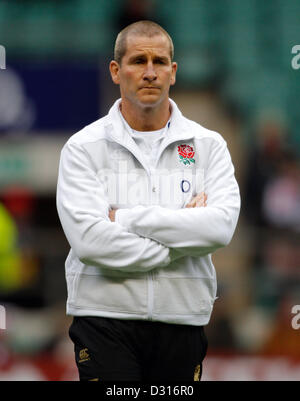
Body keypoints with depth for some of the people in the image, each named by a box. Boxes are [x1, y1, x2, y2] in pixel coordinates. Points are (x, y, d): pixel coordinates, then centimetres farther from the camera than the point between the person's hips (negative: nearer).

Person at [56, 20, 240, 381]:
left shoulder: (207, 145, 7)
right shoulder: (84, 147, 1)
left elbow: (221, 226, -10)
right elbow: (89, 239, -13)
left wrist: (126, 219, -12)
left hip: (181, 323, 2)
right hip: (106, 320, -2)